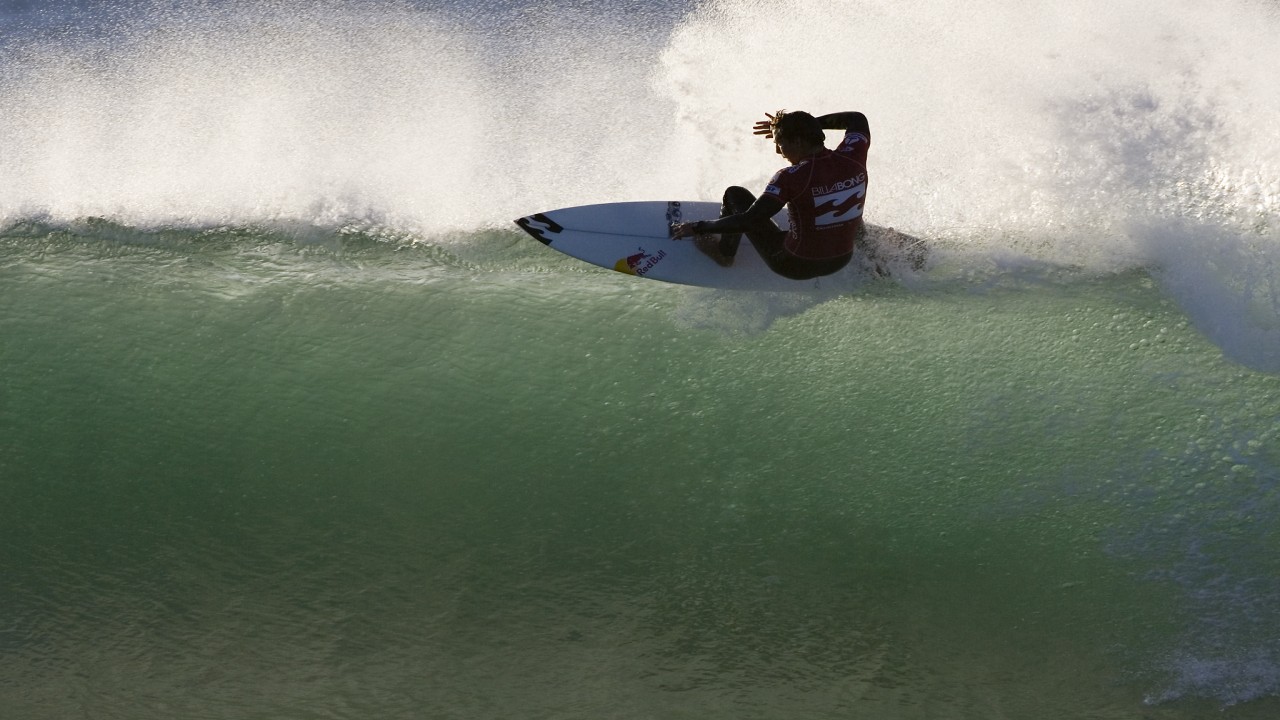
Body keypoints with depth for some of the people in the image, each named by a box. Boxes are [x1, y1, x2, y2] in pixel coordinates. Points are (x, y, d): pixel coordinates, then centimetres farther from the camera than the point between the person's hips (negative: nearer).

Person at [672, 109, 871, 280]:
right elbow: (858, 119, 10)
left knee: (735, 195, 10)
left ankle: (724, 251, 30)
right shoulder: (853, 158, -13)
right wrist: (809, 124, 11)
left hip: (797, 266, -5)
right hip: (842, 260, 5)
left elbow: (747, 221, -28)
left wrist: (697, 227, -16)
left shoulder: (791, 178, -27)